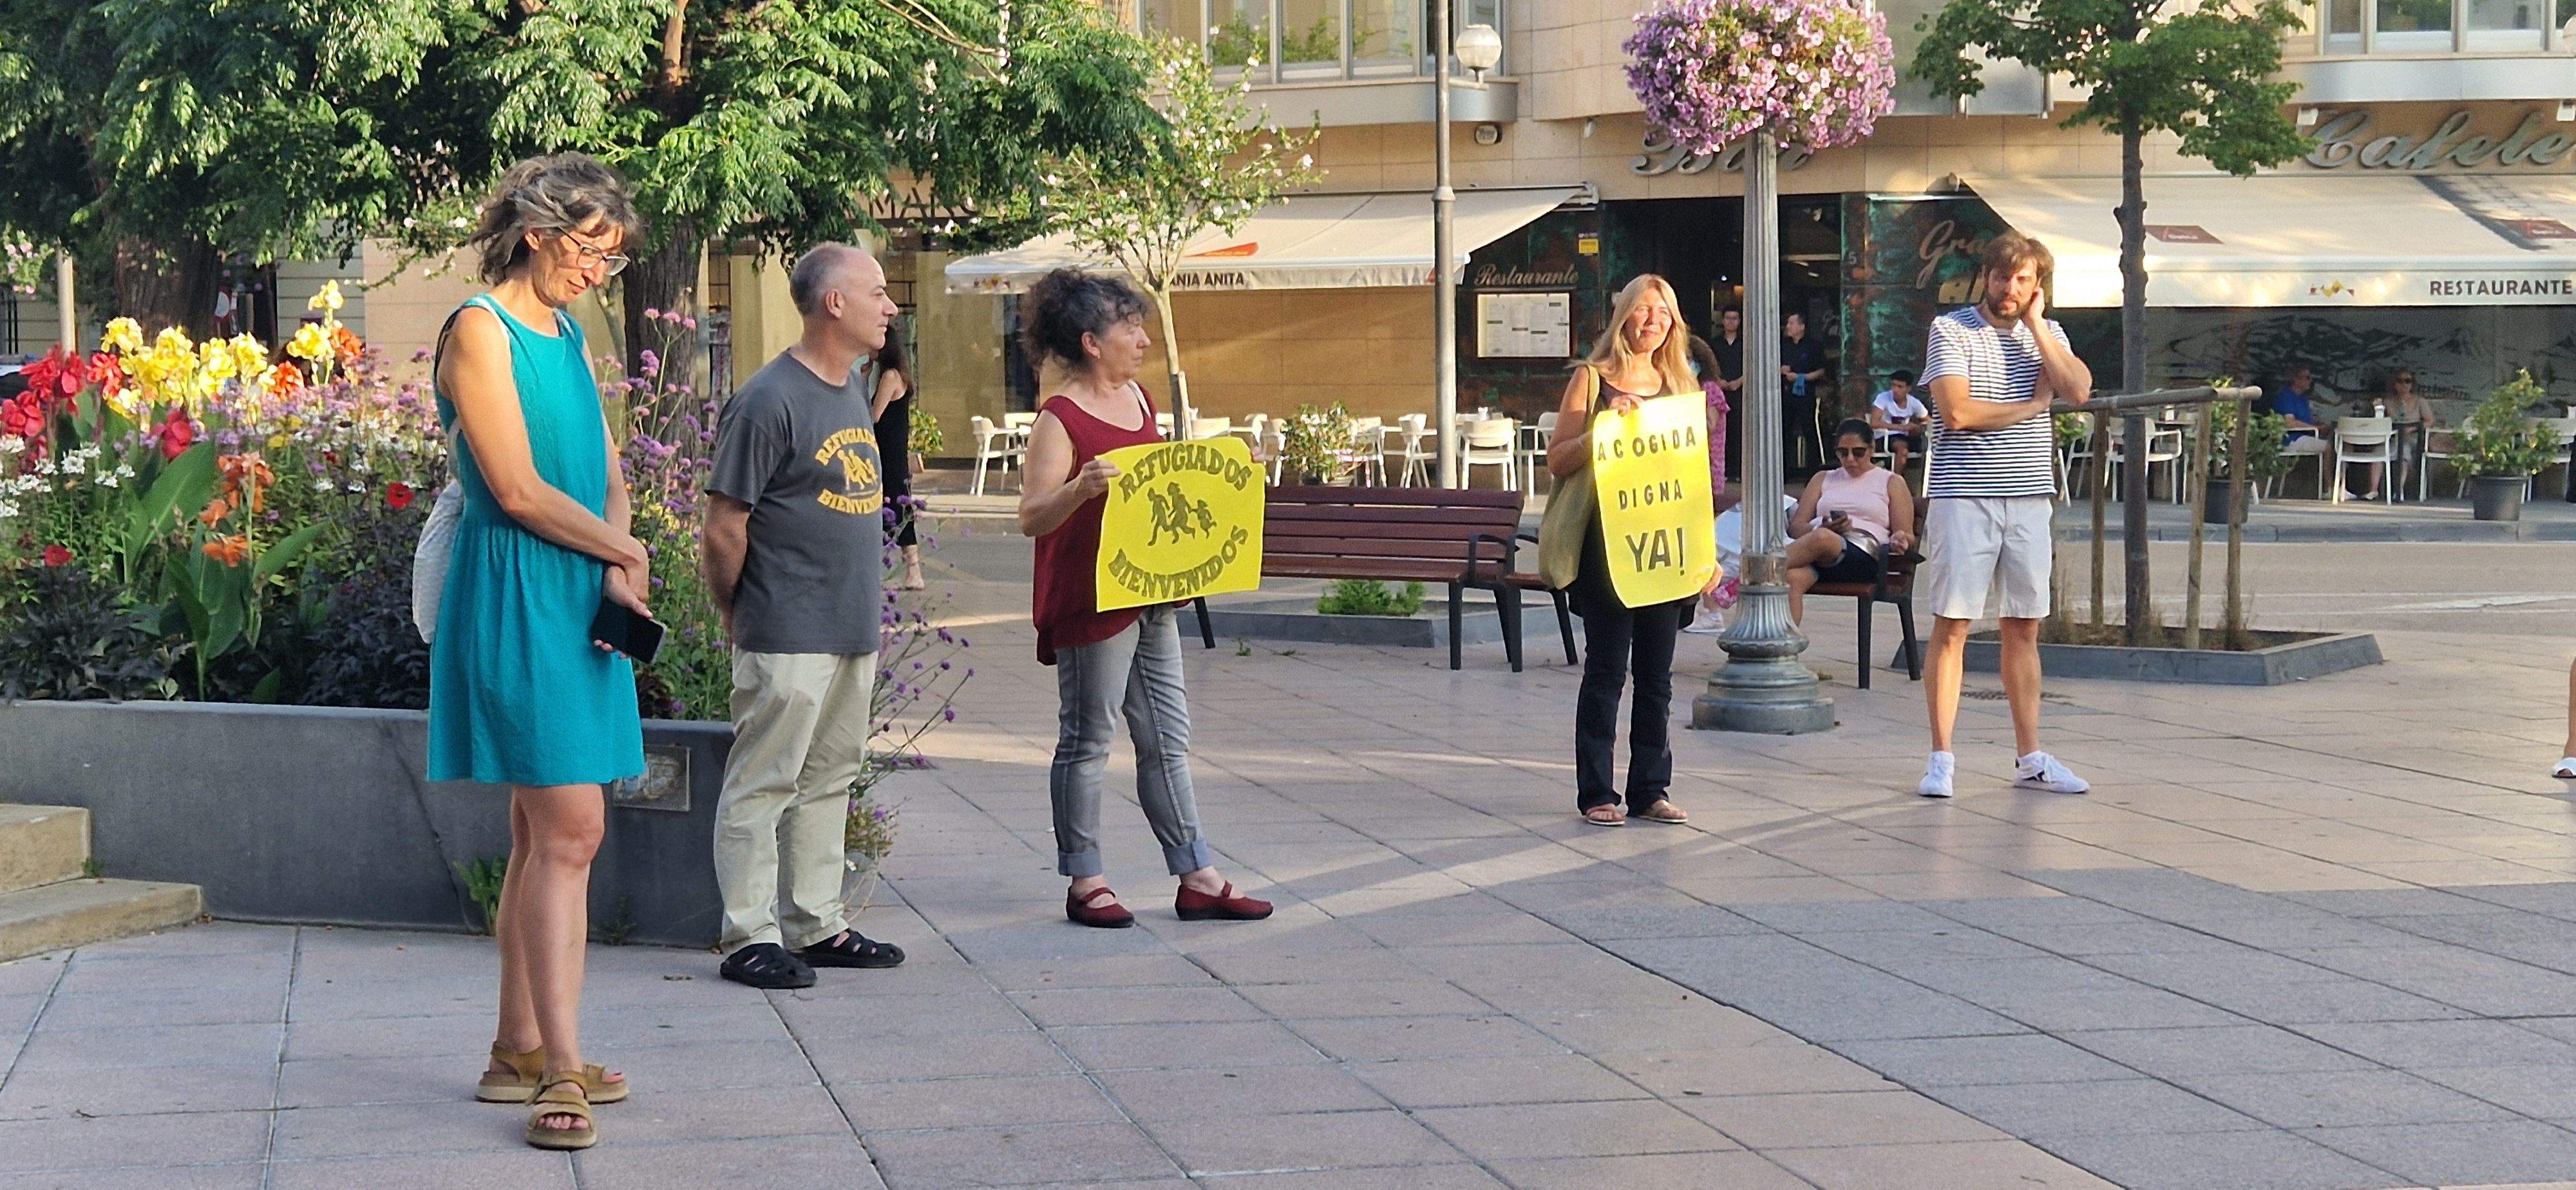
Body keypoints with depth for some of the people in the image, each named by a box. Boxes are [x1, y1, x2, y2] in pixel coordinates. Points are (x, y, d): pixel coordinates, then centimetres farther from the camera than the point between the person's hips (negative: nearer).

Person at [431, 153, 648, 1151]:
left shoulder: (567, 337, 17)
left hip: (580, 600, 9)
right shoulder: (481, 331, -9)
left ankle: (518, 1053, 18)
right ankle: (561, 1072, -13)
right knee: (570, 831, -13)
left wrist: (619, 567, -4)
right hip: (514, 595, -9)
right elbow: (518, 489, -16)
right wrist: (622, 552, -5)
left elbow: (609, 477, 15)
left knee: (542, 834, 11)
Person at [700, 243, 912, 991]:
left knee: (829, 780, 15)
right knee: (763, 785, -2)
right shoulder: (769, 402, -15)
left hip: (855, 631, 9)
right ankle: (750, 938, 3)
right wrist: (736, 615, -2)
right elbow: (724, 530, -13)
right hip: (788, 639, -9)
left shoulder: (853, 390, 13)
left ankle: (818, 925, 23)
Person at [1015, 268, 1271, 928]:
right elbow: (1032, 518, -17)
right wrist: (1080, 488, -34)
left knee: (1167, 738, 10)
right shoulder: (1060, 418, -13)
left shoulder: (1139, 398, 12)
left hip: (1150, 595, 8)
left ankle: (1197, 879, 14)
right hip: (1089, 598, -8)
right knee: (1087, 741, 1)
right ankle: (1085, 883, 10)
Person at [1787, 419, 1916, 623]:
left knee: (1821, 539, -40)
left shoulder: (1892, 482, 22)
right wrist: (1822, 528, -5)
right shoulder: (1823, 480, 30)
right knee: (1793, 577, -37)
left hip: (1864, 555, -2)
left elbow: (1908, 536, 15)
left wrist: (1900, 539, -12)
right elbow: (1795, 527, 19)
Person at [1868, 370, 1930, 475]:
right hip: (1884, 438, -6)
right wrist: (1901, 427, -30)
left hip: (1904, 437, 6)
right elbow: (1874, 423, -26)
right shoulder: (1883, 398, -15)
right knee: (1902, 447, -35)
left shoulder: (1914, 403, -1)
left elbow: (1929, 422, 8)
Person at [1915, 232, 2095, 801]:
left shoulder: (2047, 334, 12)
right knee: (1952, 626, -4)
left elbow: (2079, 390, -7)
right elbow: (1956, 413, -14)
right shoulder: (1950, 329, -2)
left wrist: (2035, 324, -5)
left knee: (2024, 630, 10)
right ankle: (1941, 759, 0)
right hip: (1964, 494, -4)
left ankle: (2030, 758, 16)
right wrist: (2033, 404, -3)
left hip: (2029, 497, 4)